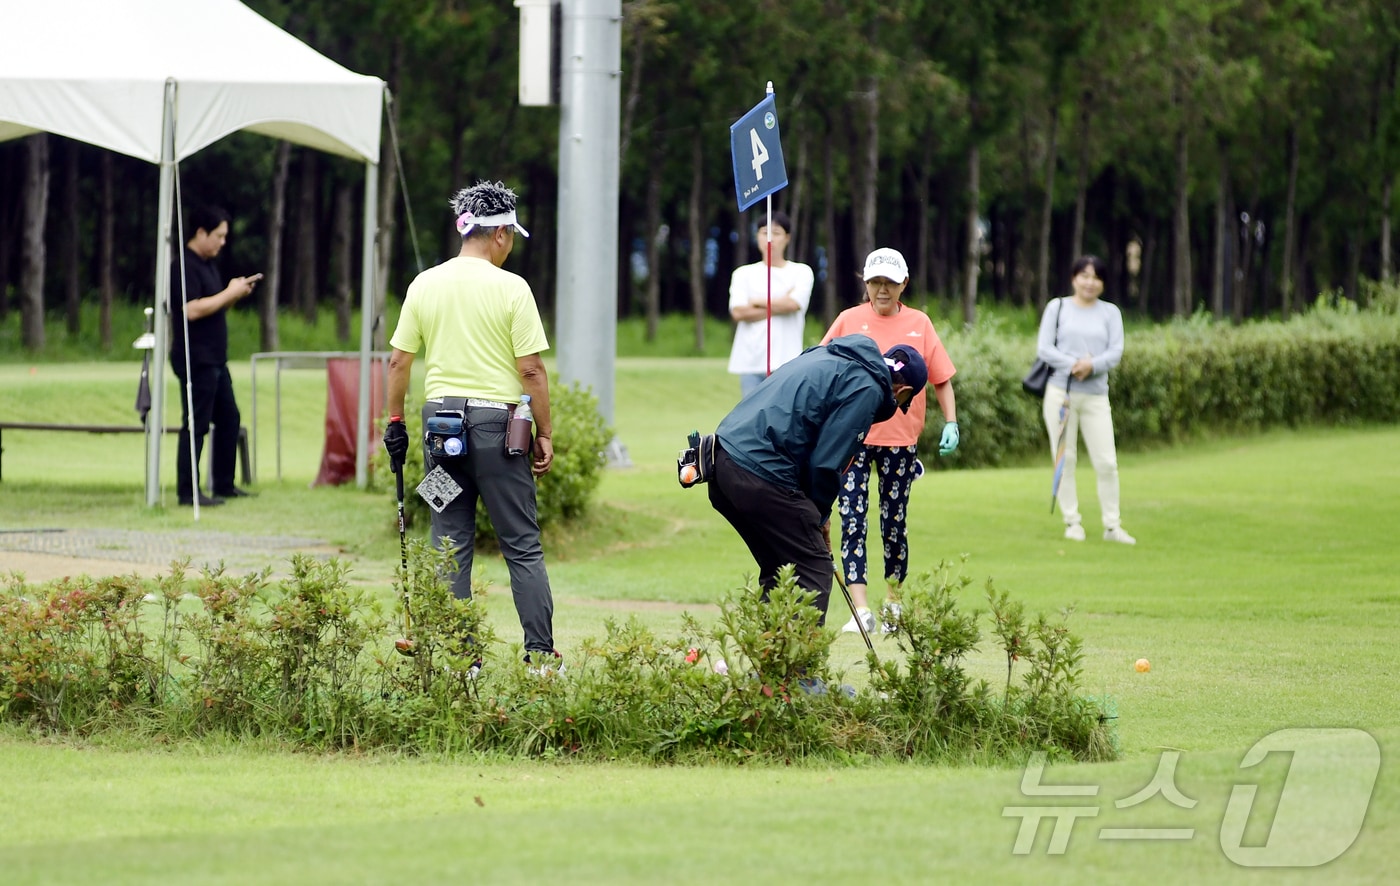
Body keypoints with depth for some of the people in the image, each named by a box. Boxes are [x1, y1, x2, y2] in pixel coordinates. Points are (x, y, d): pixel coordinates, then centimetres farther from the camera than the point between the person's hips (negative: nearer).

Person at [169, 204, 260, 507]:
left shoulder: (208, 264, 17)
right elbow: (192, 310, -25)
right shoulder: (184, 266, -14)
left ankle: (224, 485, 21)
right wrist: (230, 293, -17)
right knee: (195, 425, -8)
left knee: (229, 419, 14)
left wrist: (236, 293, 6)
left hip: (215, 358, 10)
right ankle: (187, 491, -5)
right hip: (196, 359, -10)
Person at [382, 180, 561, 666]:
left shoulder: (424, 285, 4)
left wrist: (395, 420, 17)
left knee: (450, 544, 8)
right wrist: (544, 435, -1)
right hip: (496, 419, -4)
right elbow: (532, 370, -9)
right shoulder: (511, 288, -8)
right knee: (522, 545, 2)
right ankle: (540, 653, 0)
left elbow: (399, 361, 6)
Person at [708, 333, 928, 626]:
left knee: (778, 570, 20)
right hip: (761, 476, -9)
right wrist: (818, 517, 8)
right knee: (813, 573, -1)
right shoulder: (867, 389, -4)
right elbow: (826, 464, -11)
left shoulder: (828, 358, 23)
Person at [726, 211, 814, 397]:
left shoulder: (801, 272, 9)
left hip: (786, 361, -2)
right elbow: (738, 312, -3)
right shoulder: (744, 274, 13)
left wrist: (757, 302, 0)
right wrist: (779, 306, -4)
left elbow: (793, 304, -10)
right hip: (752, 361, 2)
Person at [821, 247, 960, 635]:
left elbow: (941, 378, 8)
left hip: (900, 438, 1)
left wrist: (951, 423, -2)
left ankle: (893, 602, 23)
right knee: (852, 519, -10)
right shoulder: (849, 320, 4)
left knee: (895, 522, 7)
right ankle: (860, 609, -13)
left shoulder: (919, 324, 6)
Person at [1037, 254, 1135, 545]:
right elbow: (1044, 348, -1)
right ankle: (1072, 522, 9)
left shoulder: (1110, 313, 10)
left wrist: (1092, 365, -18)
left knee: (1107, 462, -4)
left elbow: (1116, 352, 1)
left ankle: (1112, 526, 3)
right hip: (1060, 391, -1)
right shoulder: (1057, 308, 6)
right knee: (1064, 459, 0)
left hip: (1096, 396, 1)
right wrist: (1073, 365, -16)